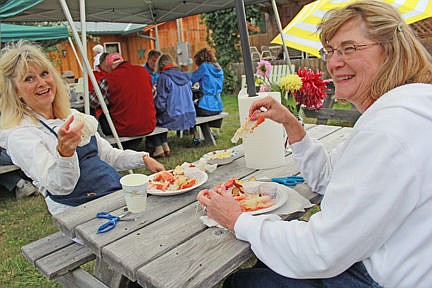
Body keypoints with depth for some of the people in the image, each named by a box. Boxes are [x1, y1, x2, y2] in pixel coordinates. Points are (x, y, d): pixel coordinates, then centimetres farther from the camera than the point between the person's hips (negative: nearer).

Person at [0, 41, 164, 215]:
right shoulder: (20, 135, -6)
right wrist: (64, 152, -37)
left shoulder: (71, 115, 15)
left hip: (119, 191, 7)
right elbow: (59, 187, -18)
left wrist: (144, 159, 8)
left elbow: (108, 155, 21)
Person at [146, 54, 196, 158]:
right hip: (189, 117, 7)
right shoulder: (186, 75, 6)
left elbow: (161, 103, -15)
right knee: (162, 116, 31)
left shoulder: (164, 77, -13)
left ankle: (159, 149, 17)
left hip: (173, 119, -7)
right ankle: (165, 146, 28)